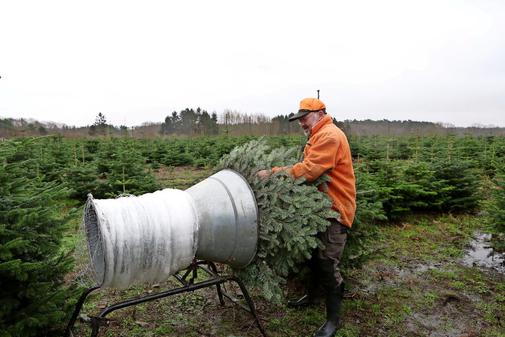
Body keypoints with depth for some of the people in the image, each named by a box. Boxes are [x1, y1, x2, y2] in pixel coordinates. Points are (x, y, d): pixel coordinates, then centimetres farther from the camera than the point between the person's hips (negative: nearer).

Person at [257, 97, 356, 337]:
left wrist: (273, 173, -26)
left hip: (335, 209, -10)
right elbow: (308, 168, 9)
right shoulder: (318, 137, 16)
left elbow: (309, 170, -27)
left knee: (328, 263, -4)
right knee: (315, 254, 20)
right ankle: (312, 296, 39)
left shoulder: (329, 135, -17)